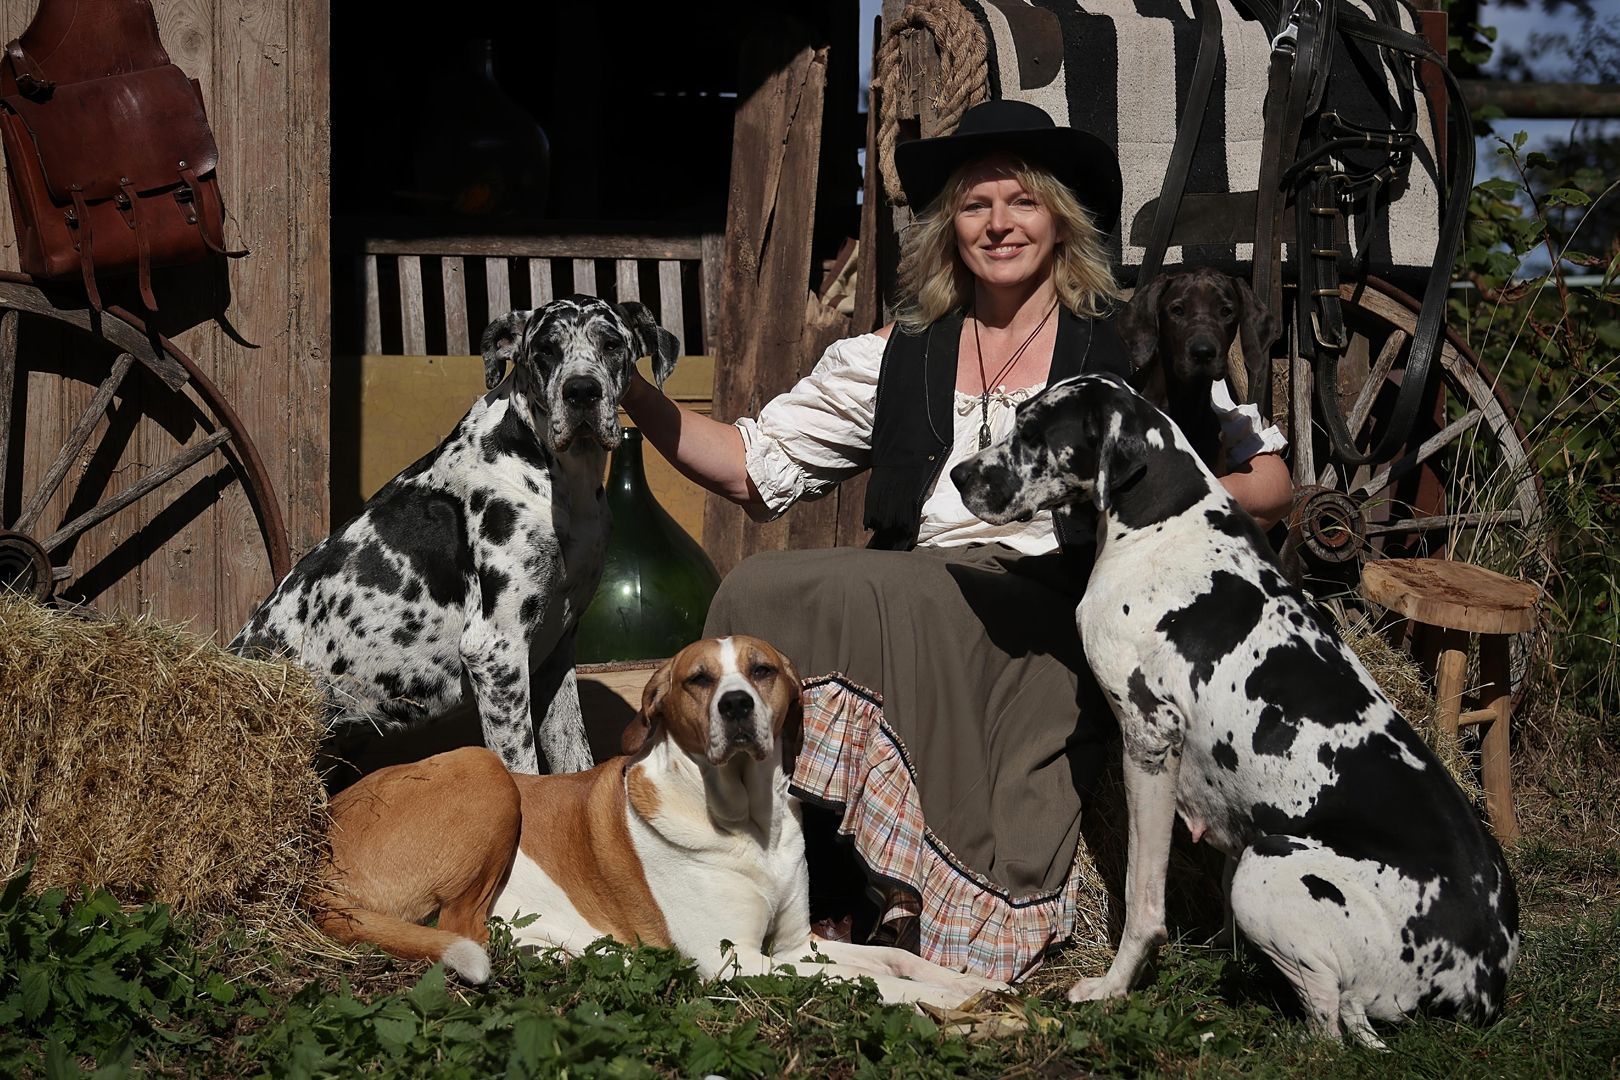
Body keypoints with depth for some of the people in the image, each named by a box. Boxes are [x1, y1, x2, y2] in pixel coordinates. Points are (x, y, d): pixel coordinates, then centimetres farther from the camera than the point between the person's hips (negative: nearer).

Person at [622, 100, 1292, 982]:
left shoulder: (1130, 349, 12)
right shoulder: (896, 359, 19)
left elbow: (1270, 484, 10)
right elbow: (755, 465, 16)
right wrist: (640, 400, 0)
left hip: (1050, 626, -4)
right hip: (903, 609, 4)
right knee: (760, 589, -27)